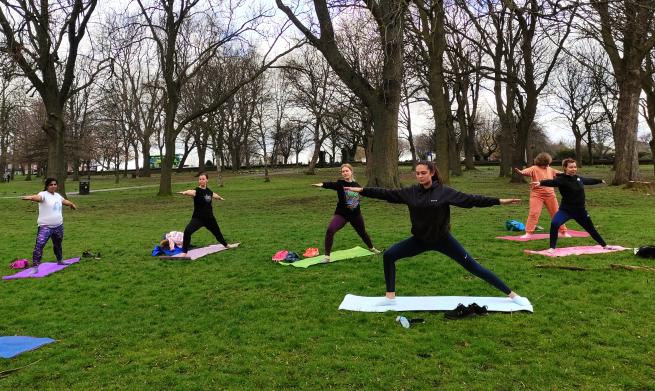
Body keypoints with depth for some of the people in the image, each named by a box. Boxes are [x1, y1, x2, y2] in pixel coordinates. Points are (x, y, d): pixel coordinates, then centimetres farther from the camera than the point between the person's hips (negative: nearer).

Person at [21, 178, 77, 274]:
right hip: (45, 227, -7)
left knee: (58, 245, 25)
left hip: (58, 226, 7)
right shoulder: (44, 194, -12)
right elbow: (38, 197, -37)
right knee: (39, 245, -19)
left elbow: (64, 201, 32)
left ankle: (60, 260, 46)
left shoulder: (57, 195, 10)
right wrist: (30, 197, -60)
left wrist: (71, 204, 52)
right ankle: (35, 266, -14)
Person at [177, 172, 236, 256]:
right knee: (187, 231, -28)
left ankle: (226, 245, 54)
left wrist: (220, 198, 49)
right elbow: (191, 192, -42)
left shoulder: (209, 191, 2)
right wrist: (184, 192, -66)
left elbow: (215, 195, 27)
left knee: (217, 232, 25)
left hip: (209, 218, 5)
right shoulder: (196, 191, -16)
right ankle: (184, 252, -19)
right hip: (197, 218, -5)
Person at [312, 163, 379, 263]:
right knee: (330, 230, -27)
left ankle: (371, 248, 55)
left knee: (362, 232, 23)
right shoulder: (340, 184, -14)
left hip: (356, 214, 4)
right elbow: (331, 184, -39)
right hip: (341, 214, -3)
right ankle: (327, 256, -16)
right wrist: (322, 184, -55)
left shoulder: (356, 185, -2)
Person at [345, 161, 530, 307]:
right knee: (389, 255, -6)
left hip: (442, 239, -3)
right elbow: (386, 193, -4)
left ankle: (512, 295, 10)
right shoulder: (411, 192, -4)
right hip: (420, 239, 4)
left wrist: (499, 201, -23)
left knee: (473, 267, -2)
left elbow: (470, 199, -16)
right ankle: (390, 297, 6)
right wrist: (361, 190, -8)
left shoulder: (444, 192, -13)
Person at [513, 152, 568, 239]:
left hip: (550, 195, 5)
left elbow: (560, 173, 26)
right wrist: (520, 172, -52)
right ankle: (528, 233, -5)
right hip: (537, 195, -5)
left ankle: (563, 231, 26)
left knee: (556, 213, 13)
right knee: (533, 213, -13)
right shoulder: (534, 168, -10)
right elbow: (525, 172, -31)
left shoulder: (550, 169, 9)